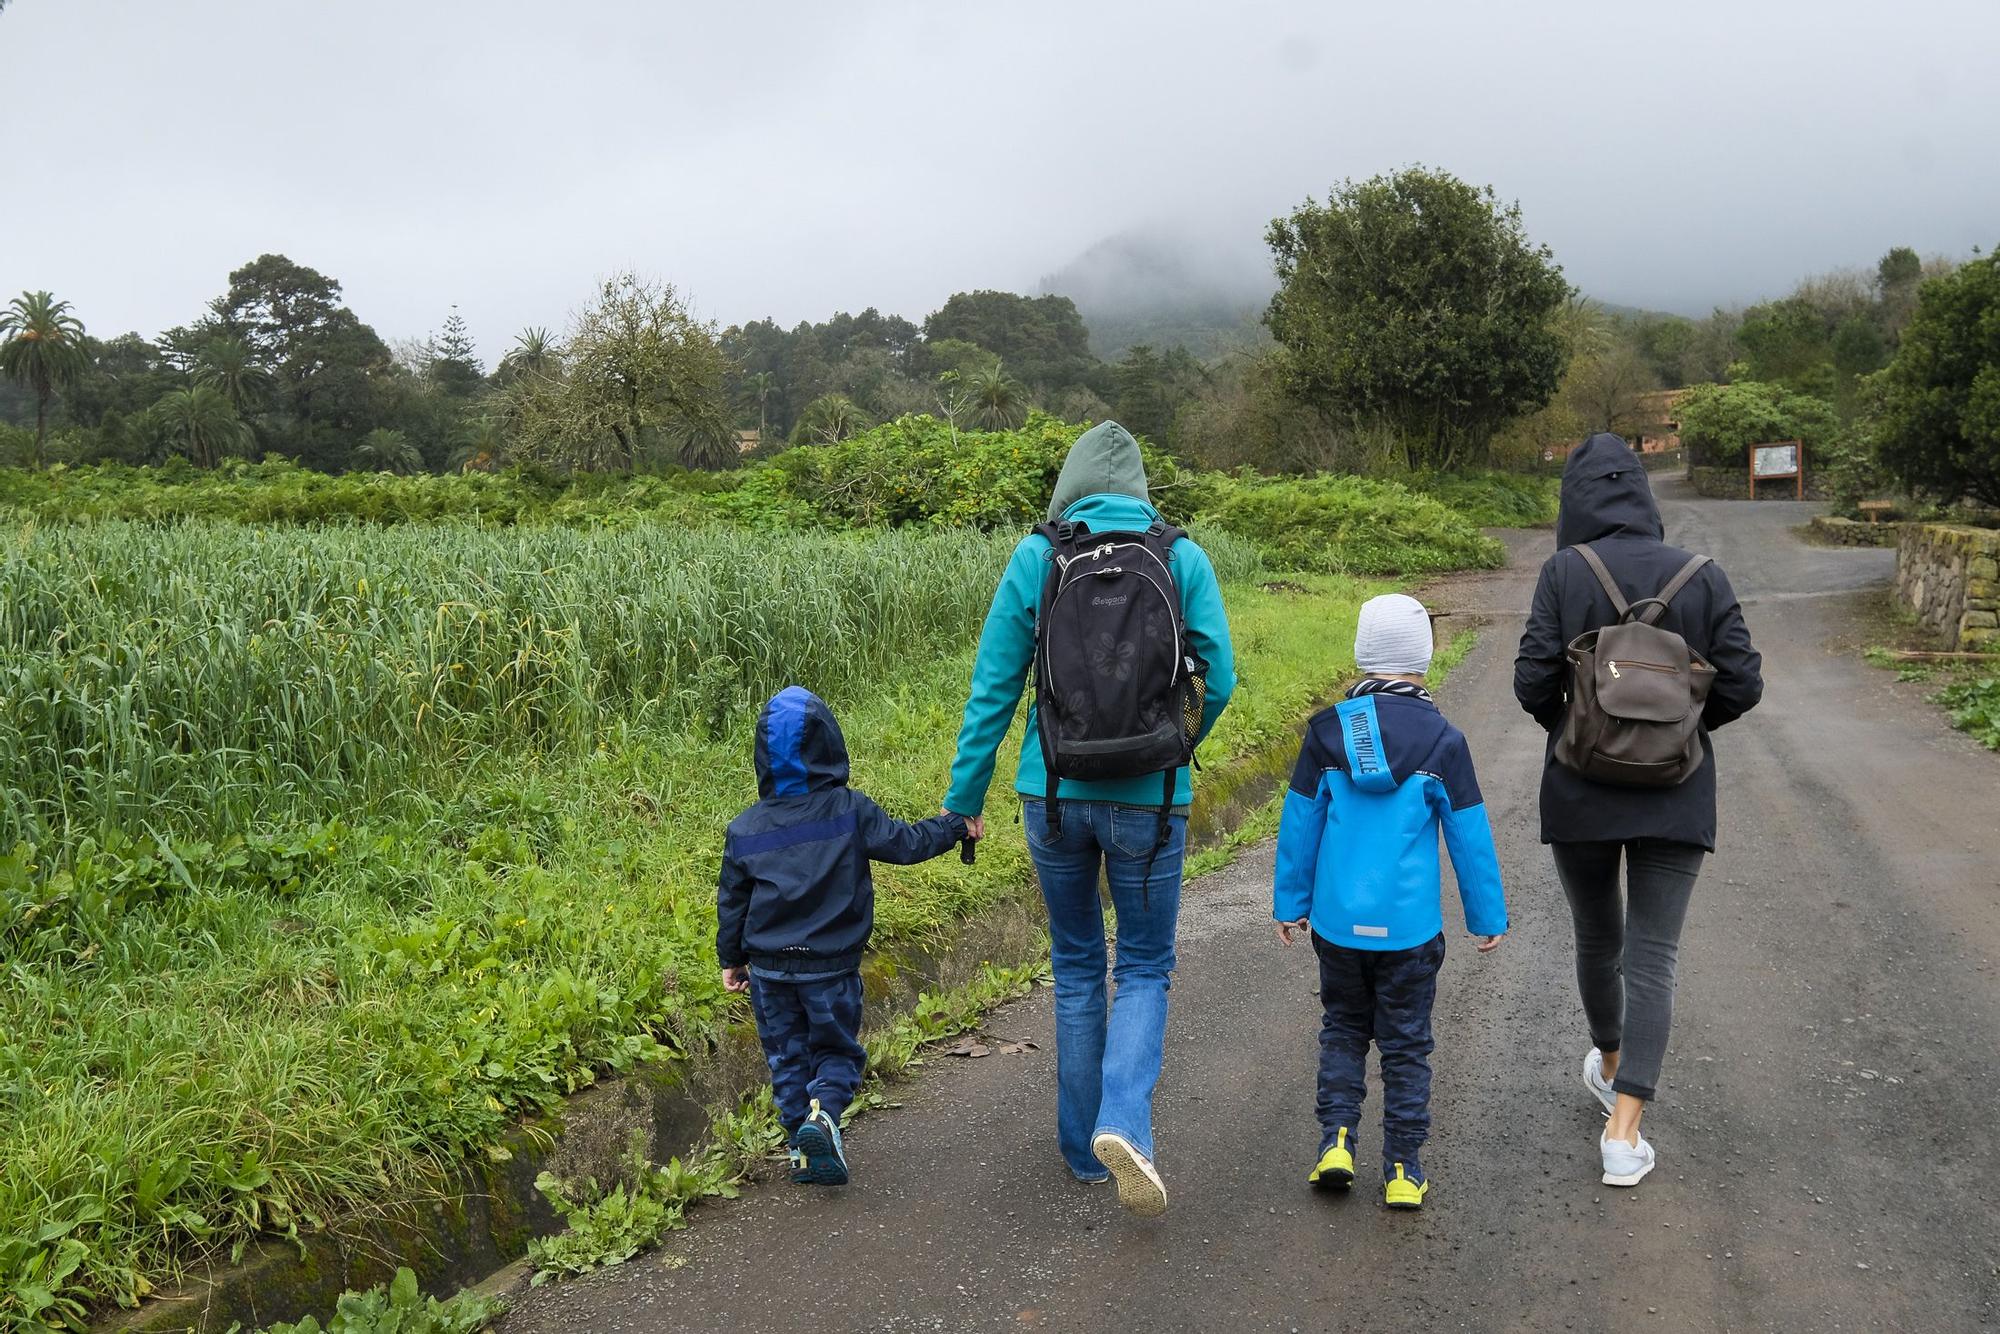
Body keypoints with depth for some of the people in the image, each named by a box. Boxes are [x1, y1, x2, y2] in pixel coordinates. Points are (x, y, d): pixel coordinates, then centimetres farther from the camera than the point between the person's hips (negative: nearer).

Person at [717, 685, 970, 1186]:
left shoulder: (745, 829, -2)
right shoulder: (850, 811, -10)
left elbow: (731, 901, 5)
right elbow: (906, 843, -5)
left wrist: (731, 959, 18)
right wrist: (955, 824, 12)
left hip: (768, 969, 2)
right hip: (832, 966, -2)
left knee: (787, 1057, 15)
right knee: (837, 1050, 13)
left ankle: (802, 1148, 15)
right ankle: (822, 1114, -13)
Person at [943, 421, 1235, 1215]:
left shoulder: (1035, 558, -2)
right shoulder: (1184, 560, -2)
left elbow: (993, 687, -1)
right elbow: (1218, 679, -3)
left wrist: (965, 797, 7)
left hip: (1055, 792, 1)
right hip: (1150, 799, -1)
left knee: (1077, 965, 19)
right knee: (1145, 969, 15)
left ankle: (1083, 1147, 28)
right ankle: (1124, 1122, -8)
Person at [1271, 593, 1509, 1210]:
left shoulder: (1325, 731, -3)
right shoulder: (1442, 741, -7)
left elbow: (1298, 826, 3)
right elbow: (1470, 837, -1)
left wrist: (1290, 904, 13)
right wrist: (1488, 917, 10)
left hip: (1337, 922, 1)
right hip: (1409, 927, -1)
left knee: (1342, 1028, 20)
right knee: (1406, 1044, 11)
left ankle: (1336, 1139, 10)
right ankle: (1403, 1170, 15)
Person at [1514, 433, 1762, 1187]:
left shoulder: (1565, 572, -9)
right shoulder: (1702, 579, -3)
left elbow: (1533, 681, -13)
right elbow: (1742, 686, -3)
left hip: (1580, 792, 0)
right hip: (1675, 800, 1)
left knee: (1597, 940, 20)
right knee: (1652, 959, 3)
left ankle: (1609, 1068, 44)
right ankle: (1624, 1132, -4)